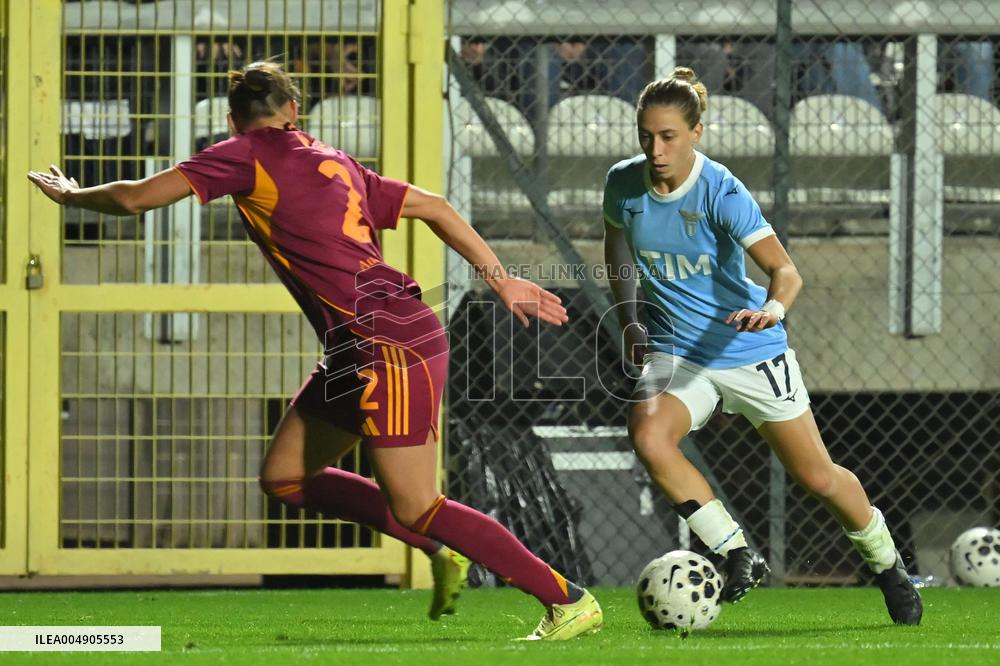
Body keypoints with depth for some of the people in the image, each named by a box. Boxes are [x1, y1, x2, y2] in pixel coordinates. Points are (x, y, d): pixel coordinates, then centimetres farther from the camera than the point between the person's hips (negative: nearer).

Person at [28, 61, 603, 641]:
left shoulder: (246, 155, -2)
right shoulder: (334, 163, 20)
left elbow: (138, 198, -2)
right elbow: (434, 207, 20)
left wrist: (72, 195, 17)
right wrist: (502, 280, 24)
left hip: (388, 346, -9)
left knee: (414, 509, -5)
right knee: (284, 476, 13)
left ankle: (571, 602, -2)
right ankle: (443, 553, 15)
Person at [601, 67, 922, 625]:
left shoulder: (721, 192, -22)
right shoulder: (624, 183, -9)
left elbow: (785, 269, -32)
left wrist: (773, 308, -54)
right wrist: (630, 322, 8)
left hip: (750, 349, -3)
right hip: (673, 346, 3)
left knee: (817, 477, 5)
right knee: (648, 437, -28)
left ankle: (888, 564, 32)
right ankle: (738, 555, -15)